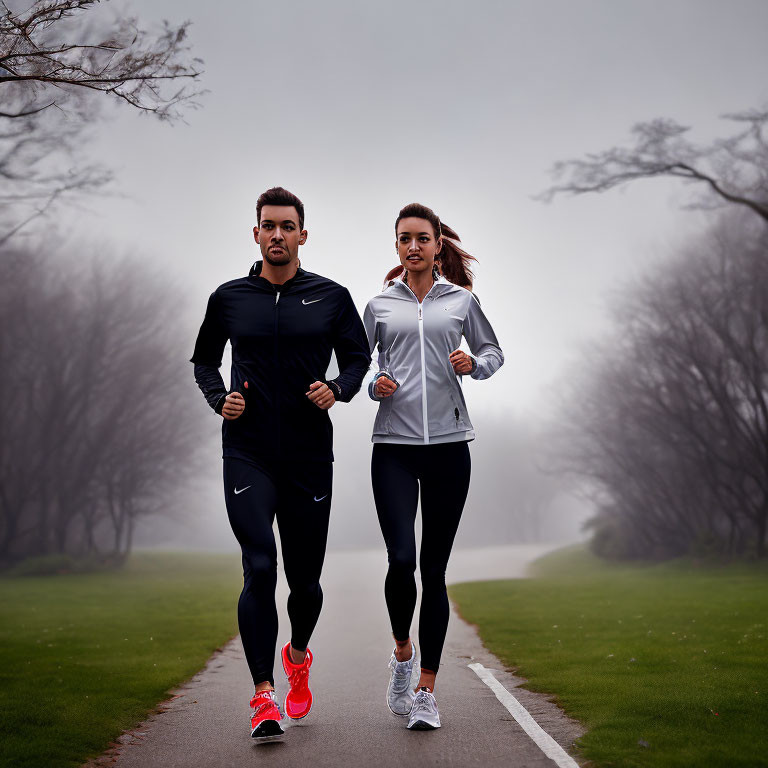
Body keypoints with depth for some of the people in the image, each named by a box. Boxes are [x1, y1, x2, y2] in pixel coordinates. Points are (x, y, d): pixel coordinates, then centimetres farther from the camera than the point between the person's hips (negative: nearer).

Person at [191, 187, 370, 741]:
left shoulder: (331, 297, 5)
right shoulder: (228, 298, 7)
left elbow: (359, 357, 11)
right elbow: (204, 360, 19)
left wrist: (338, 390, -10)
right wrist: (219, 399, 0)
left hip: (310, 456, 1)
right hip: (247, 455, -1)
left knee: (305, 580, 8)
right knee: (259, 569, -15)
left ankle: (298, 655, 39)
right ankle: (263, 696, -8)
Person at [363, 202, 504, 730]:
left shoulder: (461, 300, 9)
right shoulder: (381, 305, 10)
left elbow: (494, 353, 18)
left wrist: (474, 364, -3)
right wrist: (374, 385, -4)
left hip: (449, 444, 0)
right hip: (394, 445, 0)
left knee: (434, 569, 2)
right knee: (401, 559, -14)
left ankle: (426, 690, 12)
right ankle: (403, 653, 16)